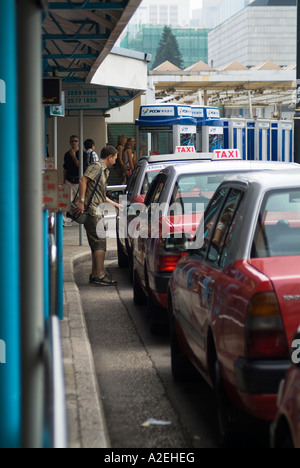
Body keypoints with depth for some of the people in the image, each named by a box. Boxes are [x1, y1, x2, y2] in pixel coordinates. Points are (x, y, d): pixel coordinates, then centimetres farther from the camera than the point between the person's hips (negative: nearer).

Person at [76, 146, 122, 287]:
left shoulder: (103, 170, 24)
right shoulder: (97, 166, -7)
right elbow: (83, 181, -20)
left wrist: (115, 205, 38)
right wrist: (82, 201, -26)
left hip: (96, 212, 10)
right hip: (92, 210, -10)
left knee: (97, 244, 12)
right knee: (100, 243, -10)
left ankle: (95, 275, 16)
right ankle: (100, 276, -10)